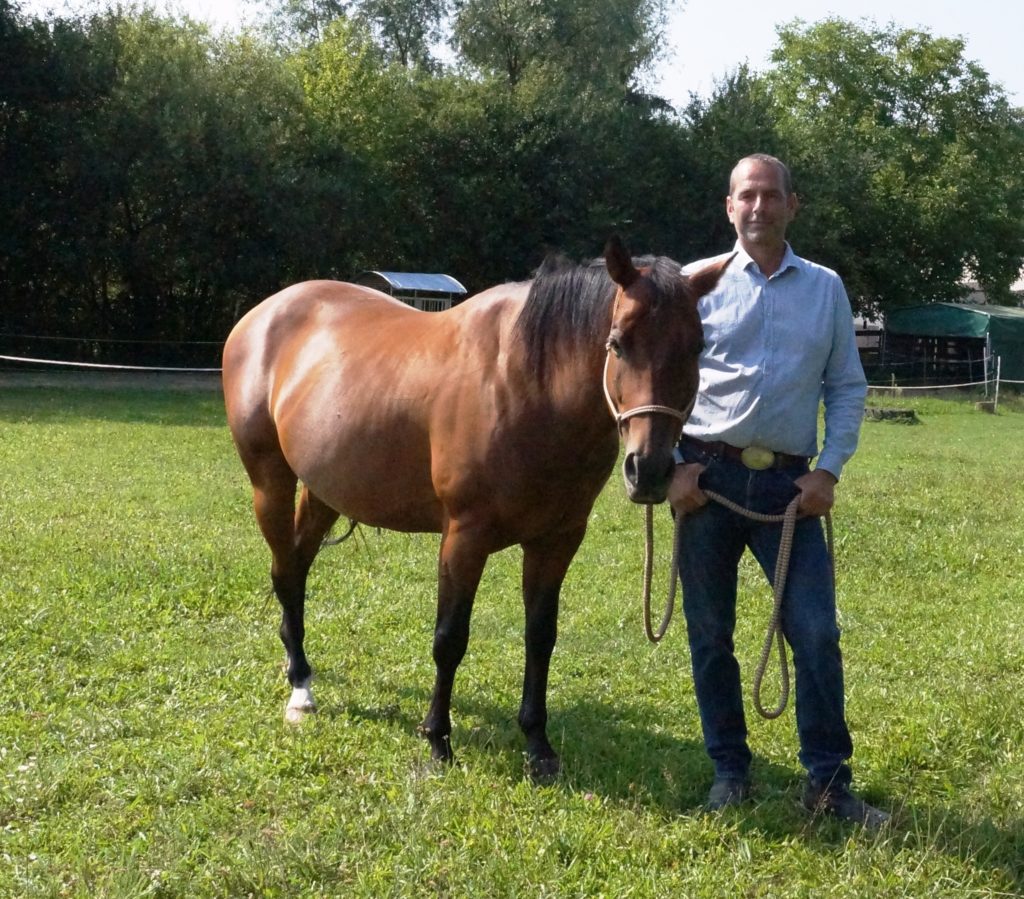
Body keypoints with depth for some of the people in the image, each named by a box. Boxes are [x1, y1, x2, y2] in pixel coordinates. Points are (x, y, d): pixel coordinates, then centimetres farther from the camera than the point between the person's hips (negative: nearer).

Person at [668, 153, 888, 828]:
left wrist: (829, 470, -3)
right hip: (707, 476, 0)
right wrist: (673, 464, -7)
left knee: (817, 632, -4)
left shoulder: (826, 288, 8)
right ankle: (730, 769, 21)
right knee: (710, 634, 7)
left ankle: (828, 780, 7)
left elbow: (847, 387, 9)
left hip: (788, 482, 1)